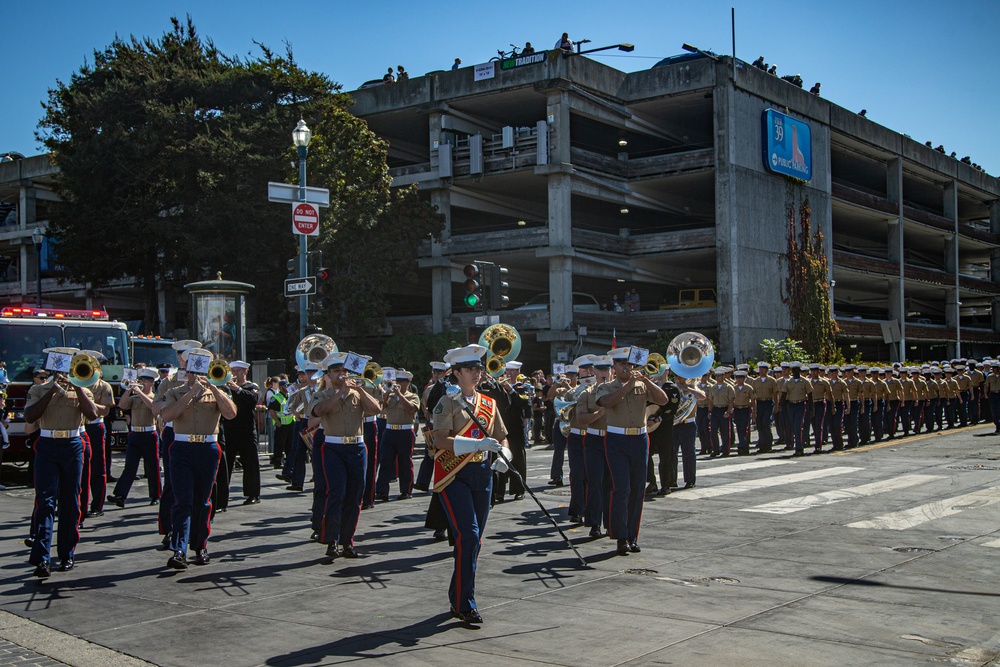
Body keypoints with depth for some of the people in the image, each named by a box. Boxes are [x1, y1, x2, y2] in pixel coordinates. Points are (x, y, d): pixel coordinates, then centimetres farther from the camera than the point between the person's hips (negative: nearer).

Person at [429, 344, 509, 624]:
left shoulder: (489, 404, 12)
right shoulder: (448, 403, -6)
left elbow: (501, 437, 19)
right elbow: (440, 440, -17)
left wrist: (503, 455, -3)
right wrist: (477, 444, -26)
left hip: (481, 473, 6)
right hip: (453, 475, -6)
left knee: (475, 538, 10)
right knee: (468, 536, -15)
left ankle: (458, 595, 25)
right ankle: (464, 604, -8)